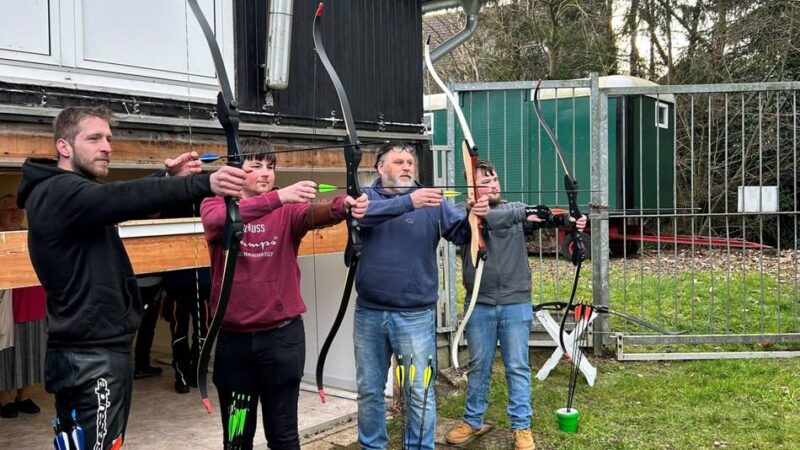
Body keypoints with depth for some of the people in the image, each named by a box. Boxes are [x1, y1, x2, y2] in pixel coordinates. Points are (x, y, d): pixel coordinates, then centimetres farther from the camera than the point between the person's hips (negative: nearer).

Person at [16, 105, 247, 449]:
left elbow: (120, 201, 16)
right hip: (95, 357, -11)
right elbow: (124, 199, -35)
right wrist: (204, 184, -46)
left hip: (82, 352, 11)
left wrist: (168, 177, -1)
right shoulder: (60, 193, -18)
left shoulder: (63, 194, 15)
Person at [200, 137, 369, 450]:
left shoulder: (288, 209, 0)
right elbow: (218, 220, -24)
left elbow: (314, 214, -22)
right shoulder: (214, 204, 0)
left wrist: (342, 206, -44)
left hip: (282, 335, 0)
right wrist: (278, 197, -36)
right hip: (232, 338, 1)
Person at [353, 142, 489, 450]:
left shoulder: (432, 201, 0)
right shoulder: (366, 196, 1)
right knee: (369, 389, 16)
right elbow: (362, 212, -22)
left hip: (415, 315, -1)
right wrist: (408, 202, -35)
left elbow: (460, 232, -10)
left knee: (419, 393, 4)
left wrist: (474, 217, -32)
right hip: (368, 313, 2)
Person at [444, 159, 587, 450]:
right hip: (480, 305, -1)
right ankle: (472, 421, 28)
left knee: (518, 367, 7)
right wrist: (524, 212, -32)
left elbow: (544, 218, -11)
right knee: (478, 366, 12)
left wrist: (567, 219, -31)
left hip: (516, 304, 1)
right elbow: (488, 219, -23)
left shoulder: (517, 209, 5)